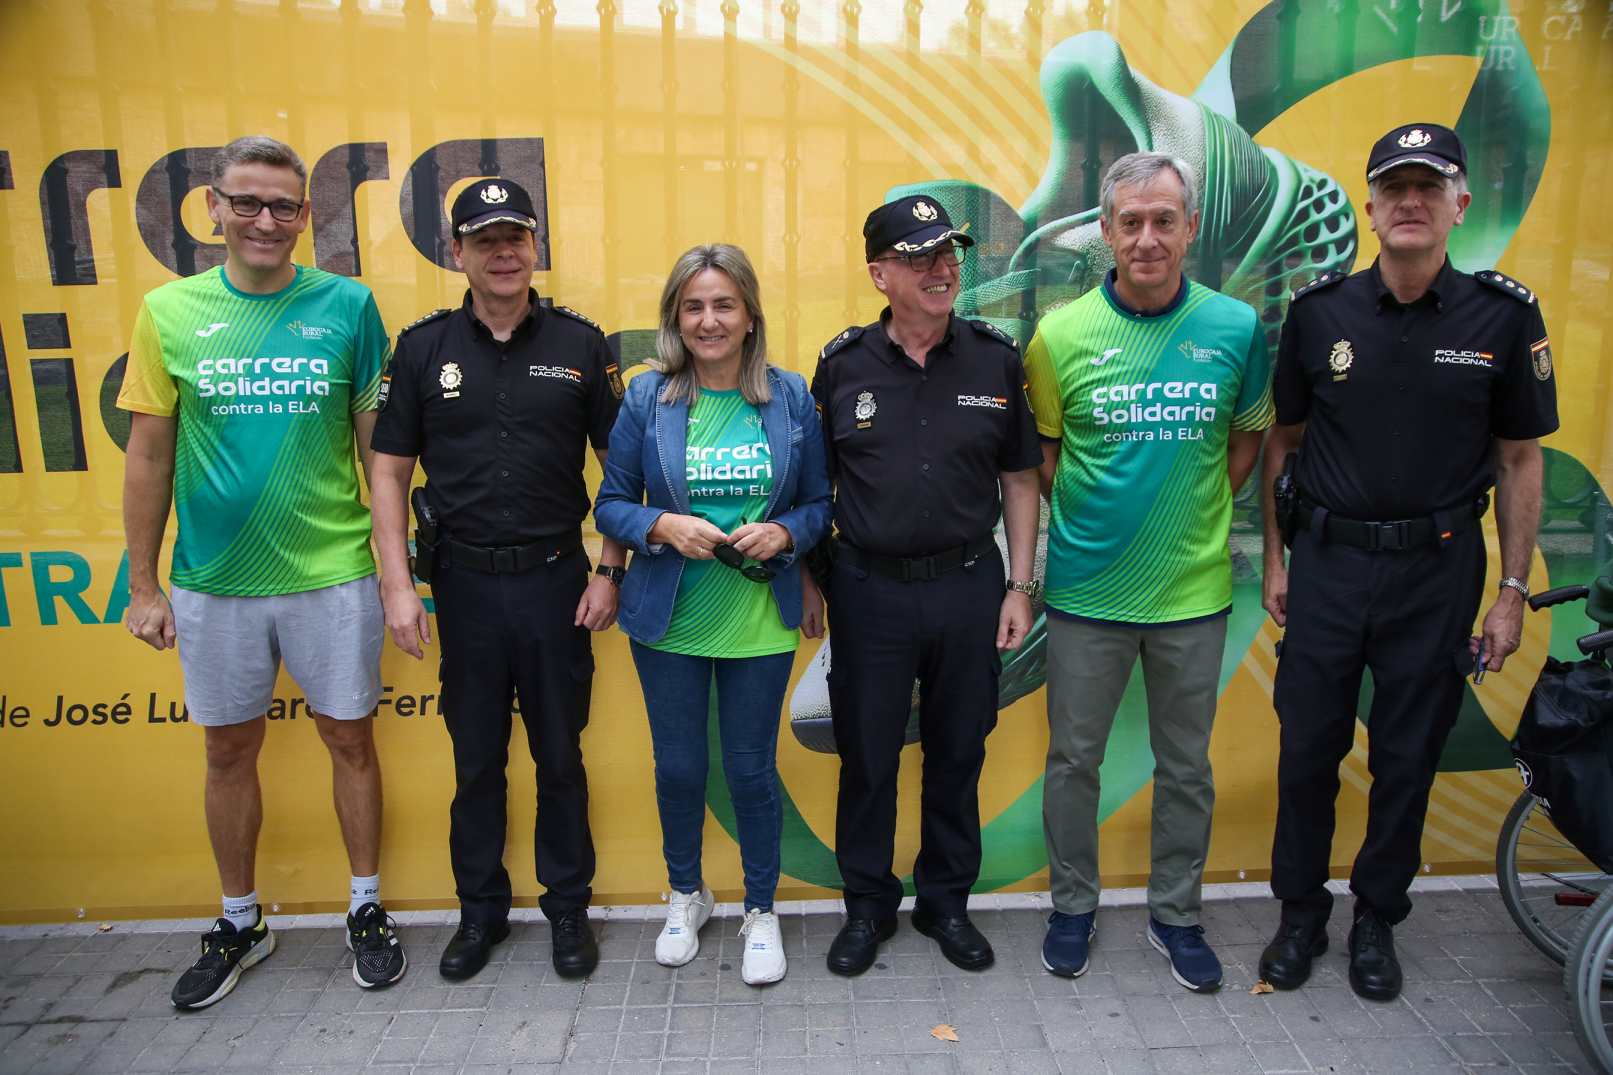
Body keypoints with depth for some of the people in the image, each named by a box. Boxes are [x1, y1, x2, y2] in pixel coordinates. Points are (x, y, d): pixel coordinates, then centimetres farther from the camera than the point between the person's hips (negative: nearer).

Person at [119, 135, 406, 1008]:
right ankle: (240, 924, 36)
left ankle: (366, 910, 31)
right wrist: (142, 584, 4)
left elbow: (378, 445, 0)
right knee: (229, 750, 15)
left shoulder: (348, 306, -4)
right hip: (212, 581, 2)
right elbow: (149, 455, 4)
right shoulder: (169, 311, 0)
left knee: (350, 740, 11)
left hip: (332, 574, -1)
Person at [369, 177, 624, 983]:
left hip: (555, 578, 0)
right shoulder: (423, 347, 1)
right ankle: (480, 909, 32)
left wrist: (610, 570, -4)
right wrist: (398, 585, -5)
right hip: (464, 582, 1)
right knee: (476, 759, 13)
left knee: (560, 755, 11)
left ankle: (568, 906, 29)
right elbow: (389, 470, 2)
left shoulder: (580, 344, 0)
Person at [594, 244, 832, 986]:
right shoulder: (647, 396, -2)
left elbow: (820, 505, 4)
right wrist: (664, 527, -18)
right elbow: (611, 505, 0)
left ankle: (761, 911, 33)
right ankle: (685, 896, 40)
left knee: (752, 769, 9)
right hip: (668, 618, 1)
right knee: (679, 767, 14)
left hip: (760, 621, 0)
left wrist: (783, 533, -16)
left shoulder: (791, 396, 0)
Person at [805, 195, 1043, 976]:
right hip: (869, 589, -1)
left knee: (958, 755, 13)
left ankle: (946, 903, 34)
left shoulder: (995, 360, -1)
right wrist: (810, 582, 4)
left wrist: (1019, 587, 1)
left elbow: (1020, 480, 5)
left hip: (968, 584, 1)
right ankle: (867, 906, 30)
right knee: (867, 757, 10)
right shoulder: (843, 364, -3)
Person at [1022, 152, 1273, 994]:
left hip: (1192, 588, 1)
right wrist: (1086, 523, -3)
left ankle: (1176, 914, 36)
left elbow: (1247, 437, 10)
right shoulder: (1062, 334, -7)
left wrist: (1193, 513, 2)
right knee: (1073, 758, 12)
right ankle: (1073, 907, 33)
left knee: (1186, 766, 15)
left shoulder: (1236, 327, -4)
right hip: (1087, 589, -1)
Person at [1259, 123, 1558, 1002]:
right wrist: (1275, 559, 4)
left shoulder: (1504, 314, -3)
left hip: (1437, 570, 0)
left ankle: (1378, 921, 31)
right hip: (1327, 563, 1)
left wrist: (1512, 592, 0)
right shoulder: (1319, 309, -2)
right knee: (1307, 749, 8)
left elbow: (1520, 460, 2)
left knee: (1407, 758, 11)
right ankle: (1300, 915, 27)